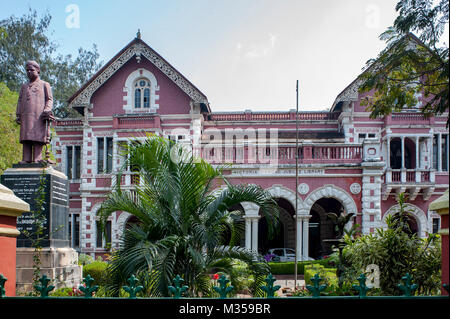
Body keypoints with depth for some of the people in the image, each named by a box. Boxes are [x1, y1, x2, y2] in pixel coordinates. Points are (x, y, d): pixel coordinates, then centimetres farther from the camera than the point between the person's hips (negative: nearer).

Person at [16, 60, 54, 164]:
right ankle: (26, 159, -8)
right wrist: (18, 115, 9)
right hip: (26, 116, 4)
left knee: (38, 138, -12)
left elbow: (49, 99, 7)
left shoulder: (44, 85, 16)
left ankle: (37, 159, -16)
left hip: (39, 116, -4)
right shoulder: (24, 87, 28)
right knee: (26, 138, -5)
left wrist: (47, 111, -10)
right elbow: (20, 101, 23)